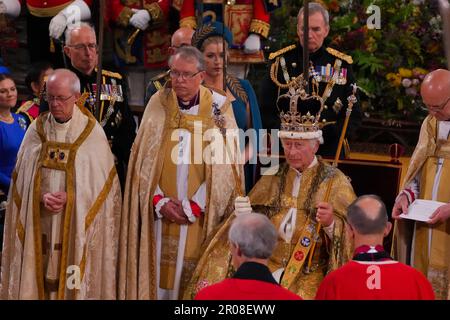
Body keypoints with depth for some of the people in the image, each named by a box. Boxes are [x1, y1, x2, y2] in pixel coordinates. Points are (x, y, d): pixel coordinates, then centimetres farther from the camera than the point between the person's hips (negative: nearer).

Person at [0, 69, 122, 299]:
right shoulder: (36, 130, 4)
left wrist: (70, 197, -16)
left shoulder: (92, 133, -4)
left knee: (72, 281, -2)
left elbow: (102, 182, -3)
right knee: (38, 274, 3)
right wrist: (42, 197, -14)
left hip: (77, 225, -2)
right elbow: (22, 179, 5)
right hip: (39, 224, 3)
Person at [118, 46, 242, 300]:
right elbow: (144, 160, 4)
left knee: (194, 277, 1)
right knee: (159, 275, 3)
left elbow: (224, 167, -5)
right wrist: (160, 202, -7)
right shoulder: (158, 104, 4)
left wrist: (193, 207, -9)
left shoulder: (219, 108, -3)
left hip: (201, 218, -2)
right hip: (160, 213, 2)